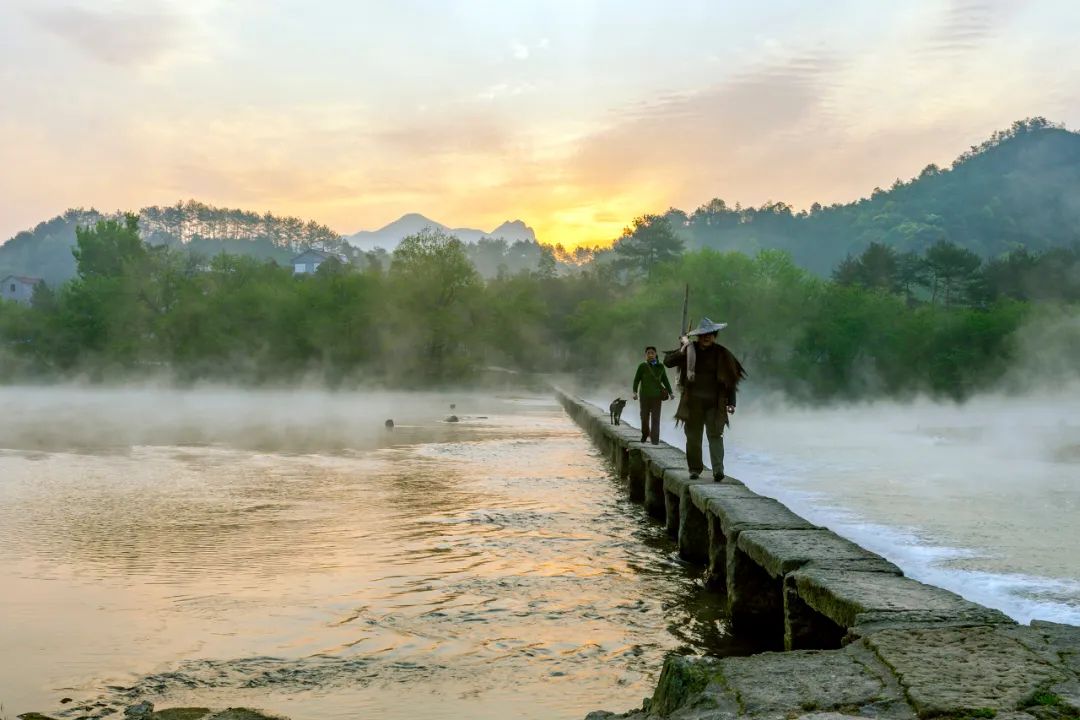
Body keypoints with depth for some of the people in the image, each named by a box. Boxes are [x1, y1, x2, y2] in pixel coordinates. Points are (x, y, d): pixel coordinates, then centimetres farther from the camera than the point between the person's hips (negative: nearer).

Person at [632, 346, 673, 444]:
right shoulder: (642, 366, 2)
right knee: (644, 417, 4)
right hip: (645, 396, -1)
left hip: (657, 396, 1)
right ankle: (645, 434, 28)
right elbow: (636, 380, -1)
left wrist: (670, 392, 5)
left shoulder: (660, 367, 9)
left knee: (656, 418, -5)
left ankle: (655, 439, -6)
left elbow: (665, 381, 14)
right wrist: (635, 392, -12)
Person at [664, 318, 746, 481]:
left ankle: (718, 470, -16)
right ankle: (695, 469, 16)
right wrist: (681, 351, -17)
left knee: (715, 435, -11)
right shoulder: (690, 350, 4)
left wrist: (731, 403, -3)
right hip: (693, 402, 2)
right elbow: (667, 361, -1)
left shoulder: (722, 354, 2)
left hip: (715, 403, -2)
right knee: (693, 436, 6)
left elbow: (731, 380, 4)